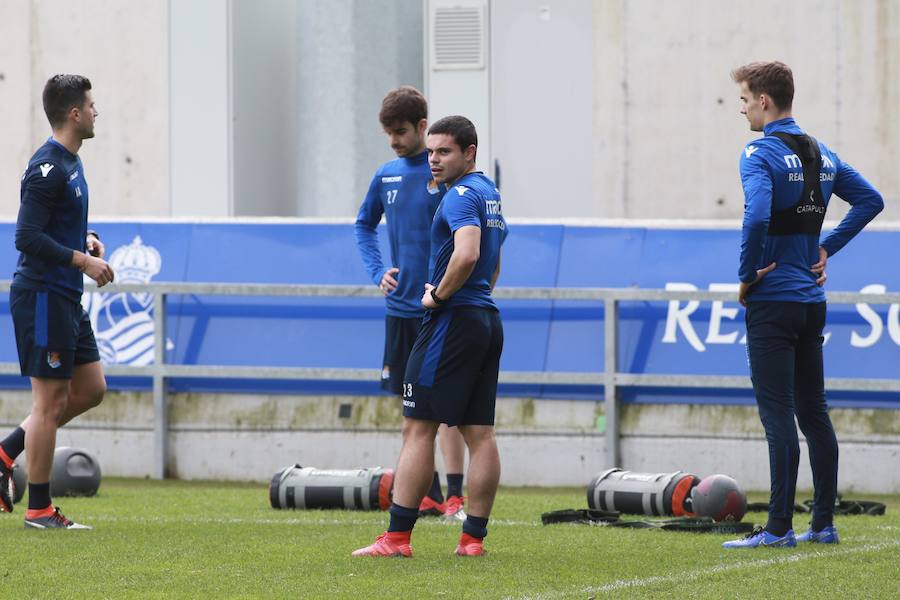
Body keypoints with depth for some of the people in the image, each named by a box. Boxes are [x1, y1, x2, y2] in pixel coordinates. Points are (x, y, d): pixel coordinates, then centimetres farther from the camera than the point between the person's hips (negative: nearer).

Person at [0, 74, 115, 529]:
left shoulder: (69, 163, 14)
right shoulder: (47, 168, -17)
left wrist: (85, 239, 10)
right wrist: (82, 260, -19)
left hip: (66, 300, 10)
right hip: (43, 296, -10)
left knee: (90, 389, 12)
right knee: (51, 400, -5)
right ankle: (39, 509, 1)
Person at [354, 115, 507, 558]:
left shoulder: (462, 195, -12)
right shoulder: (490, 194, 19)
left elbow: (467, 255, -28)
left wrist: (438, 295, -15)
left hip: (453, 321, -10)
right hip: (488, 320, 10)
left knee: (418, 428, -7)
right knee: (480, 433, 6)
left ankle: (397, 537, -9)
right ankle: (474, 537, 5)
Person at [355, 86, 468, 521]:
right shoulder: (386, 176, 9)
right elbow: (364, 225, 24)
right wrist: (377, 271, 10)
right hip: (400, 307, 6)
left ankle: (455, 496, -9)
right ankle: (428, 493, 14)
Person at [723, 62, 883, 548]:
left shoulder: (760, 155, -13)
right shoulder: (820, 154, 11)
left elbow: (757, 217, -29)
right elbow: (870, 200, 19)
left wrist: (747, 274, -16)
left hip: (773, 302, -8)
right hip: (812, 301, 8)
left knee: (778, 414, -8)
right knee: (813, 412, 12)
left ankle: (779, 528, -9)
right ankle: (824, 523, 15)